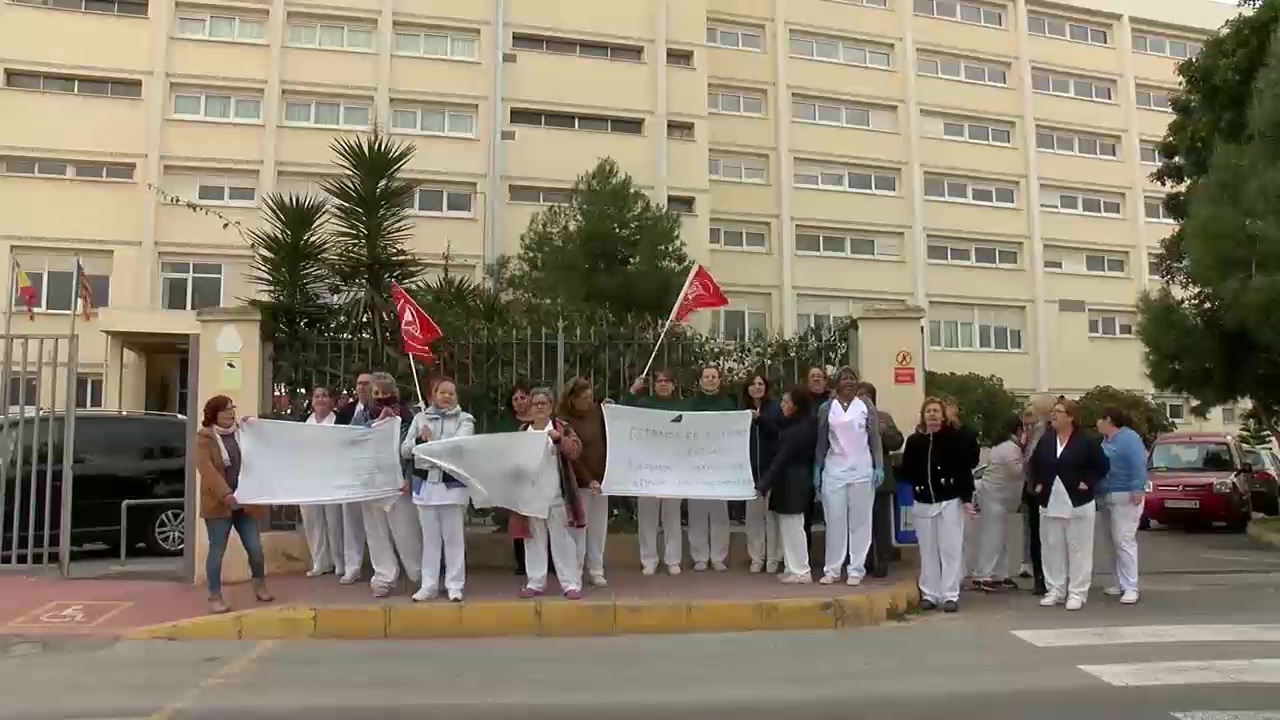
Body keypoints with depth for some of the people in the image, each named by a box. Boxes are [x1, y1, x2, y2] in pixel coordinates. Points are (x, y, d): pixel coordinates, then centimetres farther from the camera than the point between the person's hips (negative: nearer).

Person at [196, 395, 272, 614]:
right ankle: (215, 596, 11)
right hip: (218, 503, -4)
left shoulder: (243, 432, 11)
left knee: (255, 547, 6)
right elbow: (206, 468, -15)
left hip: (245, 502, 4)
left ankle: (260, 586, 26)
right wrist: (225, 493, -26)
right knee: (217, 551, 1)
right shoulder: (204, 437, -4)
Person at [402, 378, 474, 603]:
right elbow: (404, 451, 6)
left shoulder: (464, 419, 3)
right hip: (425, 482, 2)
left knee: (453, 536, 2)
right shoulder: (420, 418, 11)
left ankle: (454, 585, 10)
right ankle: (429, 585, 16)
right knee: (430, 536, 9)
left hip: (453, 483, -2)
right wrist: (420, 440, -13)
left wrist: (430, 443, -18)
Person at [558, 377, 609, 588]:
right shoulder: (563, 420, -12)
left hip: (601, 477, 5)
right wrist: (588, 480, -20)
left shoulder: (596, 410, 2)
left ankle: (596, 570, 19)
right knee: (579, 527, 1)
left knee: (599, 526, 10)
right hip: (580, 481, -5)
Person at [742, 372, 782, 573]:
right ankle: (756, 558, 13)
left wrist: (759, 419, -20)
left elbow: (779, 433, -10)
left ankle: (773, 558, 8)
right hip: (751, 468, 2)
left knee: (772, 513, 0)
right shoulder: (742, 410, 7)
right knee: (753, 513, 5)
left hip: (771, 467, -2)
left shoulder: (774, 407, 1)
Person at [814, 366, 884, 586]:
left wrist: (879, 467, -4)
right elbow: (822, 442, 8)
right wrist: (817, 471, 5)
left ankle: (856, 569, 10)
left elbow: (875, 438, 3)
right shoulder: (826, 408, 4)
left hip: (861, 470, 0)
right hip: (833, 471, 1)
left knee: (860, 520, 3)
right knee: (834, 520, 2)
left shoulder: (866, 406, 3)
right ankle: (832, 568, 9)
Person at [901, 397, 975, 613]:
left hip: (950, 501, -3)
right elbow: (906, 472, 9)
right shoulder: (914, 441, 3)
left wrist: (967, 498, -11)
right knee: (927, 551, 9)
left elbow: (965, 470, -7)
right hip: (923, 502, 3)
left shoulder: (955, 437, -5)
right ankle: (929, 594, 17)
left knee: (950, 549, 1)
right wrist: (917, 483, -8)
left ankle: (950, 595, 7)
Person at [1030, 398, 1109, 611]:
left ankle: (1077, 592, 9)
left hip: (1078, 503, -5)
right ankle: (1055, 589, 19)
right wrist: (1037, 484, 8)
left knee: (1078, 549, 1)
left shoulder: (1086, 441, -8)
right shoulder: (1045, 440, 6)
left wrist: (1087, 483, -11)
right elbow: (1034, 464, 19)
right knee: (1052, 548, 9)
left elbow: (1102, 466, -4)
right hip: (1050, 503, 5)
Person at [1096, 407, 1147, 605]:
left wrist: (1137, 489, -28)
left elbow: (1139, 465, -21)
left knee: (1124, 541, -12)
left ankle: (1130, 588, -10)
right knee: (1112, 542, 11)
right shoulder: (1105, 440, 17)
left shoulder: (1128, 438, -11)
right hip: (1105, 498, 10)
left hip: (1124, 497, -10)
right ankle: (1121, 583, 18)